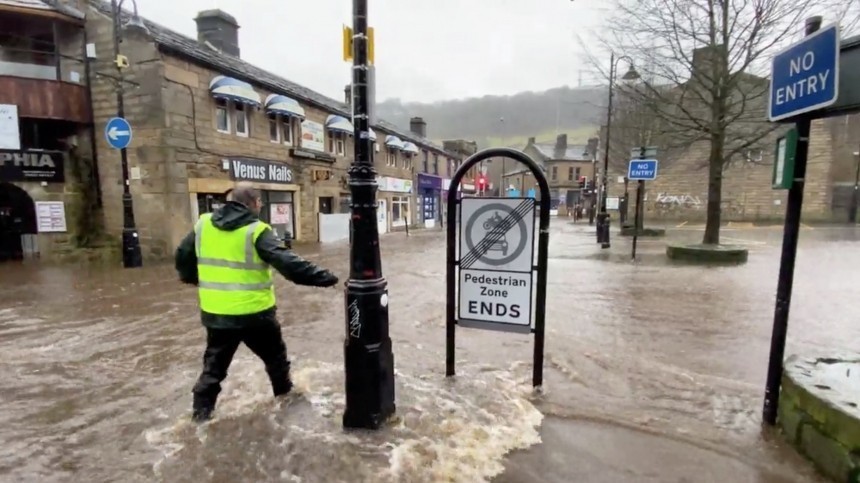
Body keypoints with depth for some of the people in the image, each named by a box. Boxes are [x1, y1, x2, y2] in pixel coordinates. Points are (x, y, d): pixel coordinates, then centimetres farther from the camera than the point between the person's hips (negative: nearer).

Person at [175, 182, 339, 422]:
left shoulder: (202, 225, 2)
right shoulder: (256, 231, -16)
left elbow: (183, 256, 13)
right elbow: (287, 262, -24)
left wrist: (193, 279, 32)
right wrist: (324, 277, -23)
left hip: (215, 312, 4)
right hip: (254, 312, -4)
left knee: (214, 363, 21)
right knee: (274, 355, 19)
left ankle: (201, 412, 26)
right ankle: (285, 394, 36)